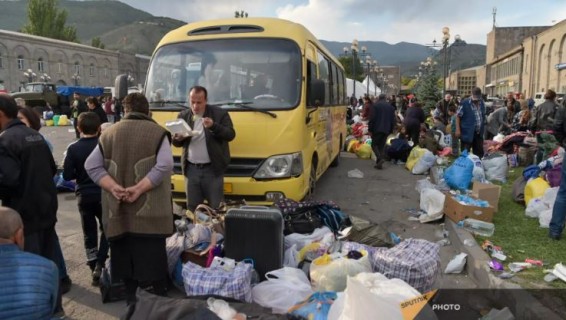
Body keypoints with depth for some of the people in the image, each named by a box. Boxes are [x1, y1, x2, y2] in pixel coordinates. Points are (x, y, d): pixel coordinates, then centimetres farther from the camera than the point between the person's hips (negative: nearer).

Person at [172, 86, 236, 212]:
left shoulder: (220, 114, -2)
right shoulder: (183, 115, 9)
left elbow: (230, 135, -10)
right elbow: (175, 142, 12)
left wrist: (213, 126, -26)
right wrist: (178, 138, -13)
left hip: (212, 169, -3)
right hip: (191, 169, 4)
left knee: (216, 208, 1)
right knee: (192, 207, 11)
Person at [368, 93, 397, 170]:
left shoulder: (375, 105, -4)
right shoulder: (390, 106, 10)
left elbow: (372, 118, -10)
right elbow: (393, 120, 10)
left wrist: (370, 129, -4)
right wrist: (391, 130, 16)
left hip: (377, 129, -4)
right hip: (386, 130, 4)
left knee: (374, 144, 6)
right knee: (382, 146, 11)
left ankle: (380, 158, -18)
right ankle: (379, 163, 8)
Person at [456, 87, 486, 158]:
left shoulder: (482, 103, 7)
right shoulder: (465, 103, -11)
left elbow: (484, 116, 16)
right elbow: (458, 116, -9)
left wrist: (483, 129, 14)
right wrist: (458, 130, -15)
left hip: (479, 133, 6)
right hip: (467, 133, -6)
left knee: (479, 152, 14)